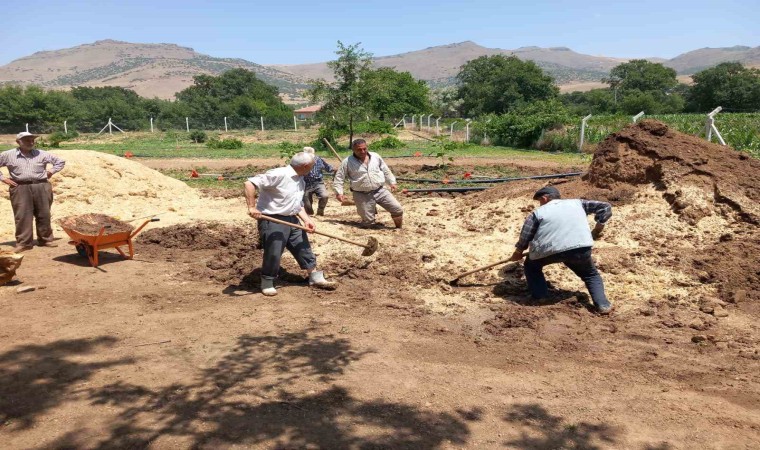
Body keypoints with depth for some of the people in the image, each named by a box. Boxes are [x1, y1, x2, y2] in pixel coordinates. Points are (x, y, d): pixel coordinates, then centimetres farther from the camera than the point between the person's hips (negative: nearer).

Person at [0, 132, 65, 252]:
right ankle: (23, 243, 1)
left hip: (41, 187, 1)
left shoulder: (41, 154, 7)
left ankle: (45, 240, 16)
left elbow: (60, 161, 15)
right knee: (22, 216, -4)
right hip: (20, 188, -1)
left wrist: (51, 171, 5)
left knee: (44, 215, 5)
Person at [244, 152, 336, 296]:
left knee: (304, 248, 12)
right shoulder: (278, 174, -20)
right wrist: (252, 207, -30)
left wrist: (306, 219, 3)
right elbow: (250, 183, -24)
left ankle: (316, 278, 24)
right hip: (272, 220, -8)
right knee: (273, 253, -3)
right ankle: (267, 283, 18)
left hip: (292, 220, 8)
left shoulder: (300, 180, 9)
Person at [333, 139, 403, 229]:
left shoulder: (375, 156, 6)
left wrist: (392, 182, 15)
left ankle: (399, 228, 19)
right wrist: (339, 193, -9)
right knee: (369, 224, -4)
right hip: (362, 195, -2)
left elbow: (386, 171, 19)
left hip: (380, 191, 3)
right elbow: (338, 178, 0)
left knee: (398, 209, -8)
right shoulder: (347, 162, -4)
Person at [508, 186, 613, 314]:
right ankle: (602, 304, 8)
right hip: (581, 248, 2)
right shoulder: (577, 203, 25)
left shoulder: (538, 213, 18)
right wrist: (597, 229, 27)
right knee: (591, 275, 29)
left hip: (549, 250, -2)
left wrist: (518, 253, 33)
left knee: (531, 266, 28)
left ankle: (540, 299, 16)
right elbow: (605, 207, 24)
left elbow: (525, 236, 17)